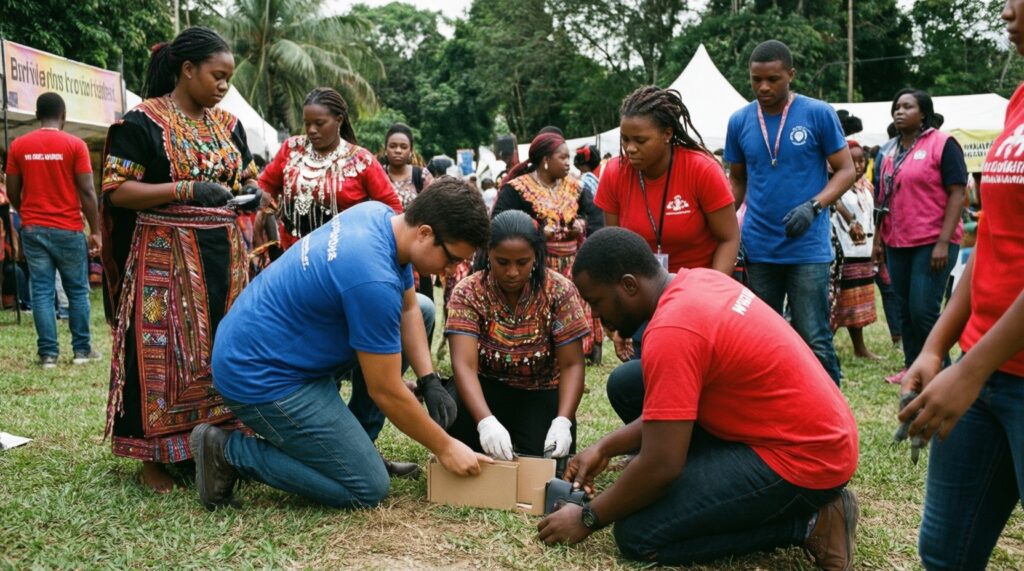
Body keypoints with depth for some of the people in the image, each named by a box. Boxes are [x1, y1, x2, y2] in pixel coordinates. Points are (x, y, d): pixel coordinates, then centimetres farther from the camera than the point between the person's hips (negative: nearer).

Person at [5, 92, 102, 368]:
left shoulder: (18, 145, 3)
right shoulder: (75, 144, -6)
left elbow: (12, 192, 7)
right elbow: (87, 192, -9)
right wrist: (95, 230, -2)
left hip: (33, 229, 2)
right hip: (68, 230, -2)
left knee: (42, 292, 4)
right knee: (77, 291, 8)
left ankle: (48, 353, 5)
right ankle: (82, 350, 12)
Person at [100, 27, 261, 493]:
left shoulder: (228, 124, 12)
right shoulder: (142, 122, -6)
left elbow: (247, 176, 22)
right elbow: (116, 191, -11)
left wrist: (250, 192, -2)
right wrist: (186, 189, -21)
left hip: (224, 257, 6)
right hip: (166, 259, -6)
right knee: (164, 350, -3)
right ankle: (155, 454, 9)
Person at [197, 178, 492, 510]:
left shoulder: (380, 214, -3)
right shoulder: (374, 281, -31)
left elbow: (408, 309, 9)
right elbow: (386, 392, -22)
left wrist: (430, 381, -2)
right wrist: (445, 448, -9)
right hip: (260, 377, -10)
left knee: (422, 310, 11)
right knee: (368, 490, -8)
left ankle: (352, 444, 16)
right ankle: (229, 451, 0)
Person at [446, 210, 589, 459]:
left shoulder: (560, 290, -14)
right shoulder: (468, 292, -16)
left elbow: (572, 365, -14)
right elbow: (464, 365, -27)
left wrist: (562, 422, -31)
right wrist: (486, 422, -44)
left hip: (541, 394, 0)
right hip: (487, 390, 0)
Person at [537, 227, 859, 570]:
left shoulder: (671, 331, -24)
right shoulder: (697, 282, 5)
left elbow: (661, 466, -21)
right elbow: (673, 406, 14)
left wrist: (588, 519, -7)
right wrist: (605, 447, 12)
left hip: (804, 457, -10)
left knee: (637, 535, -11)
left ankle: (806, 523, -3)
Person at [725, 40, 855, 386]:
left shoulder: (818, 114, -3)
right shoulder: (740, 121, 6)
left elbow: (845, 170, 0)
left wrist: (813, 206, -17)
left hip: (808, 248, -3)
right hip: (758, 249, 3)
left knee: (815, 342, -3)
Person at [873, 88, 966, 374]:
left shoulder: (942, 144, -6)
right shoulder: (890, 151, 14)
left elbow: (957, 194, -11)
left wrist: (943, 242, -18)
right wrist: (878, 239, 14)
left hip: (932, 243, -6)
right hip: (896, 244, 7)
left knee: (924, 311, -10)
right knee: (906, 311, 11)